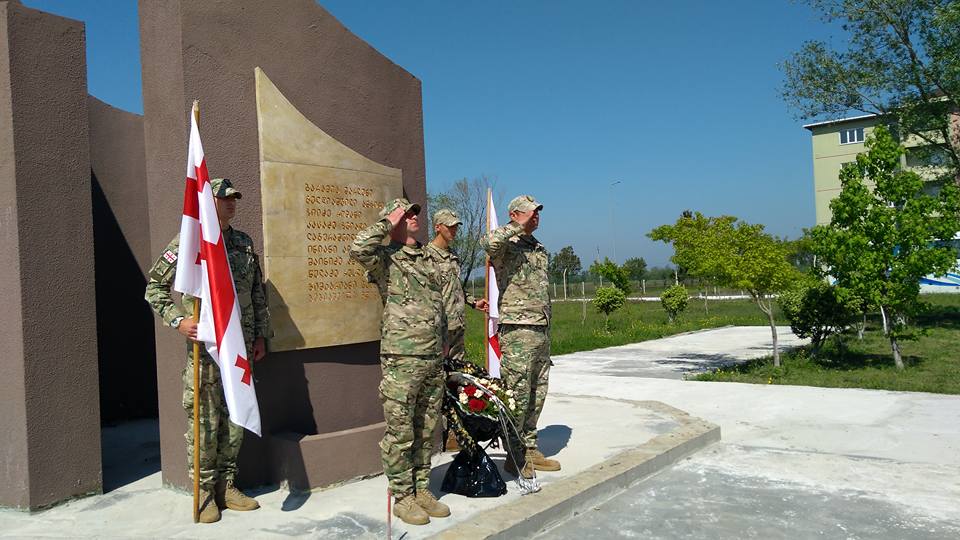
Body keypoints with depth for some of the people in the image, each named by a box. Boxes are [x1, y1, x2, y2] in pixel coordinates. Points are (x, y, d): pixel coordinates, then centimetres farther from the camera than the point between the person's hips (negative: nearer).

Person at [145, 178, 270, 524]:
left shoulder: (244, 243, 12)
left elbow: (258, 293, 17)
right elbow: (154, 287, 0)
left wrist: (261, 335, 15)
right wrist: (177, 320, -13)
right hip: (204, 345, -5)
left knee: (235, 418, 11)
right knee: (204, 420, -1)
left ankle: (227, 485, 23)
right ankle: (204, 491, 12)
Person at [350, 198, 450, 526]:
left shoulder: (426, 259, 18)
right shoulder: (385, 258, -4)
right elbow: (358, 249, -28)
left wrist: (442, 352, 24)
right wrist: (387, 222, -15)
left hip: (434, 360, 7)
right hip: (401, 360, -7)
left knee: (426, 431, 13)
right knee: (400, 433, 0)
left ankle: (422, 490, 24)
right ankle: (402, 497, 11)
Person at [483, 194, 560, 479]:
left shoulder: (540, 249, 19)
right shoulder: (507, 246, -6)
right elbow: (490, 242, -34)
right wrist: (520, 227, -20)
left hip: (542, 330, 8)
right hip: (517, 330, -8)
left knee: (537, 393, 13)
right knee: (517, 394, -4)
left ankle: (530, 448, 23)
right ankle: (515, 456, 6)